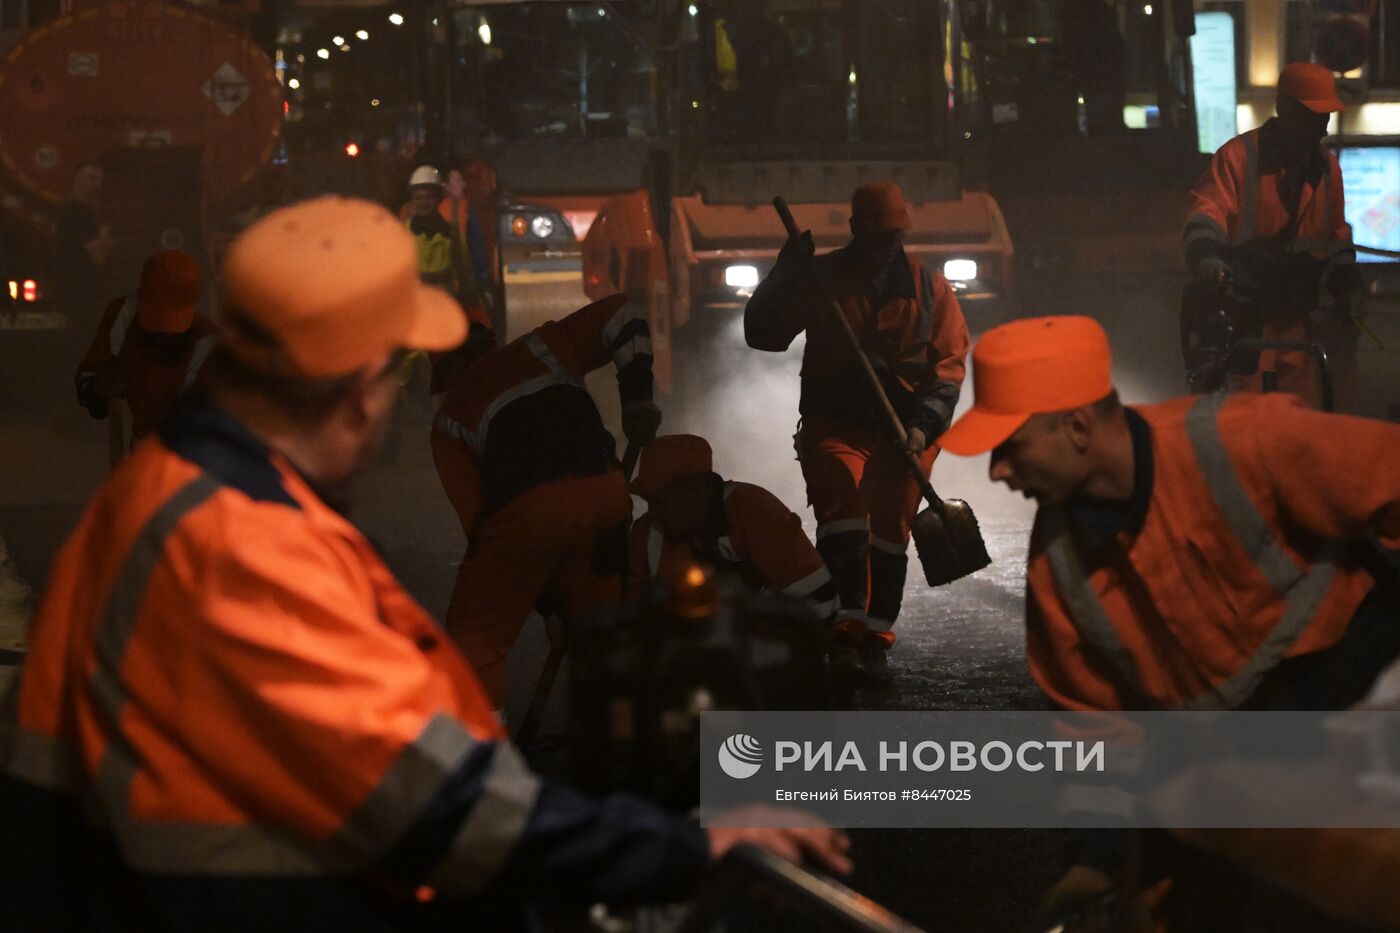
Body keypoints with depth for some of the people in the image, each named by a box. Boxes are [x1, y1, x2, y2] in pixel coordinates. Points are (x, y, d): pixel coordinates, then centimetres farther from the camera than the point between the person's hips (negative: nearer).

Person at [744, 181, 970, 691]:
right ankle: (846, 632, -29)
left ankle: (874, 642, 5)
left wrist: (926, 422, -10)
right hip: (834, 423, -1)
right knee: (842, 504, -23)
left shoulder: (928, 285, 6)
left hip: (906, 431, 2)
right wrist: (784, 276, -14)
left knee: (889, 528, -2)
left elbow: (950, 362, 4)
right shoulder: (820, 278, 4)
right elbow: (762, 333, -1)